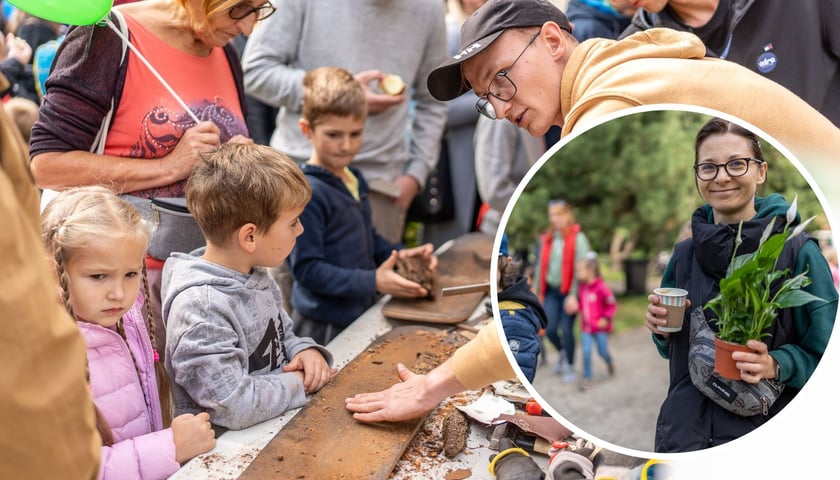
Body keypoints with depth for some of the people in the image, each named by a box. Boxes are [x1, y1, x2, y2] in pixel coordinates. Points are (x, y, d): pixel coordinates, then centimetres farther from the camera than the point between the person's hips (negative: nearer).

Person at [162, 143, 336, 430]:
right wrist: (299, 382, -13)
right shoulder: (200, 306, -23)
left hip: (276, 427, 9)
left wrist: (304, 351, -1)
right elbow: (233, 406, -26)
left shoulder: (256, 274, 5)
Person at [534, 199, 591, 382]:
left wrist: (573, 295, -16)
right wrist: (539, 293, 9)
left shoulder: (578, 238, -8)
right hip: (551, 291, 4)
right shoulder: (546, 239, 5)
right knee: (550, 329, 1)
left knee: (567, 330, 0)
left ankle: (570, 367, 22)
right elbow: (540, 266, 10)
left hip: (569, 291, -4)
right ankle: (563, 352, 33)